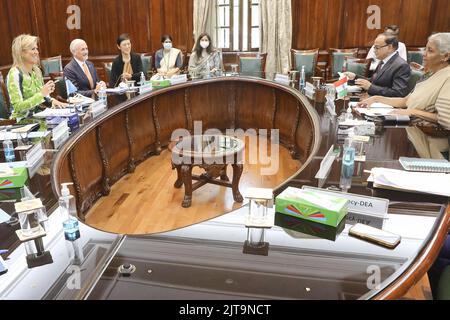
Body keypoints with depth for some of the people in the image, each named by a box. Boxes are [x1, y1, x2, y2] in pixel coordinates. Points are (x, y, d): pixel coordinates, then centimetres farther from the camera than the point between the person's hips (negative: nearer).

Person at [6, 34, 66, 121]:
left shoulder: (36, 70, 8)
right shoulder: (15, 74, -14)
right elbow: (18, 107, -19)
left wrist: (52, 101, -4)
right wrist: (41, 94, -24)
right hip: (24, 122, -7)